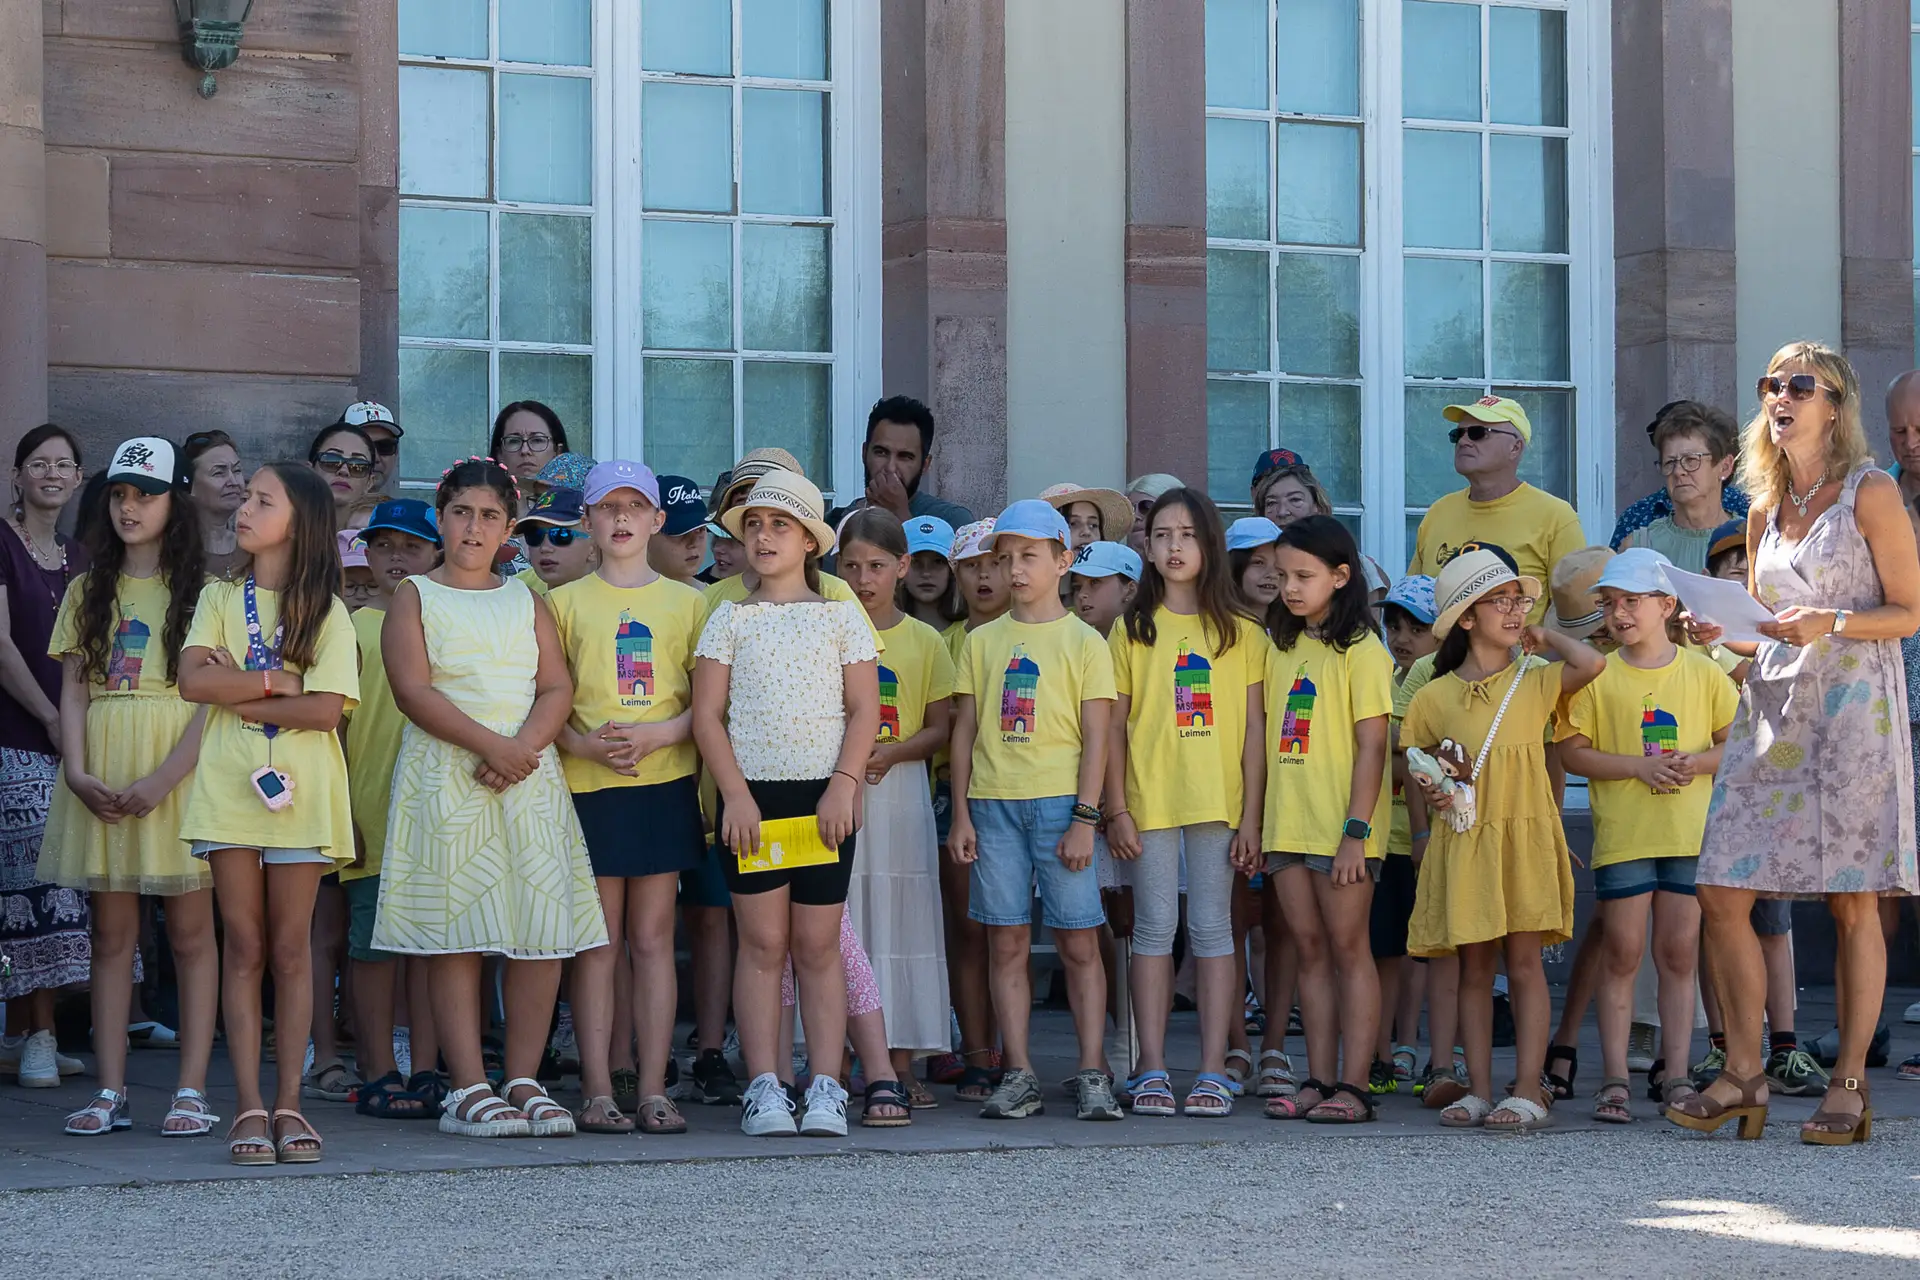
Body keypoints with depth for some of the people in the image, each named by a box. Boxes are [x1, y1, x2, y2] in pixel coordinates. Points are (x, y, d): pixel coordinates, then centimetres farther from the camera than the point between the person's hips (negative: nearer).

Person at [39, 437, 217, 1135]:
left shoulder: (200, 594, 1)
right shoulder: (89, 592, 14)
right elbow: (73, 689, 8)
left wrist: (162, 780, -17)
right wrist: (78, 773, -8)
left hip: (179, 771, -3)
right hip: (101, 781, 4)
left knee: (190, 930, -1)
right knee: (112, 932, 4)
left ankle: (191, 1091, 0)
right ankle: (110, 1092, 6)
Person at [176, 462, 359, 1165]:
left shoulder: (326, 611, 4)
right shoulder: (220, 598, 11)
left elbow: (326, 709, -9)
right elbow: (193, 680, -5)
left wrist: (237, 689, -7)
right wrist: (277, 680, -9)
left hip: (299, 788, -1)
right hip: (229, 787, 1)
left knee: (290, 950, 1)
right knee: (244, 949, 0)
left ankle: (289, 1103, 5)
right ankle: (250, 1107, 1)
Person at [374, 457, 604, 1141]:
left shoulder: (525, 600, 16)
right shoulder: (416, 597, 5)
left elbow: (557, 686, 7)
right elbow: (414, 691, -7)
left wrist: (525, 747, -13)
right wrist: (489, 744, -17)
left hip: (529, 776, 4)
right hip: (445, 775, -4)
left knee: (541, 934, -3)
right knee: (457, 936, -6)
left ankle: (523, 1081, 5)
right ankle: (468, 1090, -5)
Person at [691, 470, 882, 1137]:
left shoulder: (840, 617, 7)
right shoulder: (728, 618, 7)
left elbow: (864, 710, 3)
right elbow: (708, 714, 3)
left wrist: (843, 785, -9)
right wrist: (735, 794, -8)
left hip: (825, 797, 0)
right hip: (751, 795, 0)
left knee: (818, 945, 1)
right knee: (762, 943, 0)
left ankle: (826, 1088, 2)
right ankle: (763, 1085, 1)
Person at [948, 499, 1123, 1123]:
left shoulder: (1083, 642, 3)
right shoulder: (982, 642, 11)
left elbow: (1096, 738, -1)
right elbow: (965, 732, 11)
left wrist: (1085, 818, -9)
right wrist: (961, 814, 4)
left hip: (1060, 803, -3)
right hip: (993, 806, 3)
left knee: (1078, 942, -2)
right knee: (1006, 942, 3)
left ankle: (1092, 1076, 2)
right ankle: (1019, 1076, 8)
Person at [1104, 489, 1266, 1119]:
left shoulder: (1240, 633, 5)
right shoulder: (1132, 631, 6)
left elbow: (1254, 729, 4)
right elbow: (1115, 728, 4)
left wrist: (1251, 814, -2)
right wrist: (1117, 809, -3)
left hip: (1217, 801, 0)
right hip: (1148, 800, 0)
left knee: (1212, 928, 2)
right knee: (1154, 928, 2)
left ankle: (1213, 1071, 3)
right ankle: (1152, 1070, 5)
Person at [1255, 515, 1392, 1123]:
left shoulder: (1361, 651, -6)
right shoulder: (1281, 650, 13)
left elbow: (1372, 747, -11)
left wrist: (1355, 832, -16)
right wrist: (1255, 824, 12)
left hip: (1342, 828, -6)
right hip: (1287, 825, 6)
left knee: (1348, 946, -3)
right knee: (1310, 950, 7)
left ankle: (1353, 1084, -2)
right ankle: (1319, 1081, 10)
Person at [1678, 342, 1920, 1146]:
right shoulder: (1766, 511, 15)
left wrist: (1830, 623, -19)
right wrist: (1722, 635, 3)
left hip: (1853, 706, -6)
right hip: (1772, 705, 6)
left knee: (1853, 902, -3)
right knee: (1723, 893, -2)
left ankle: (1849, 1085, 4)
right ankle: (1743, 1077, 7)